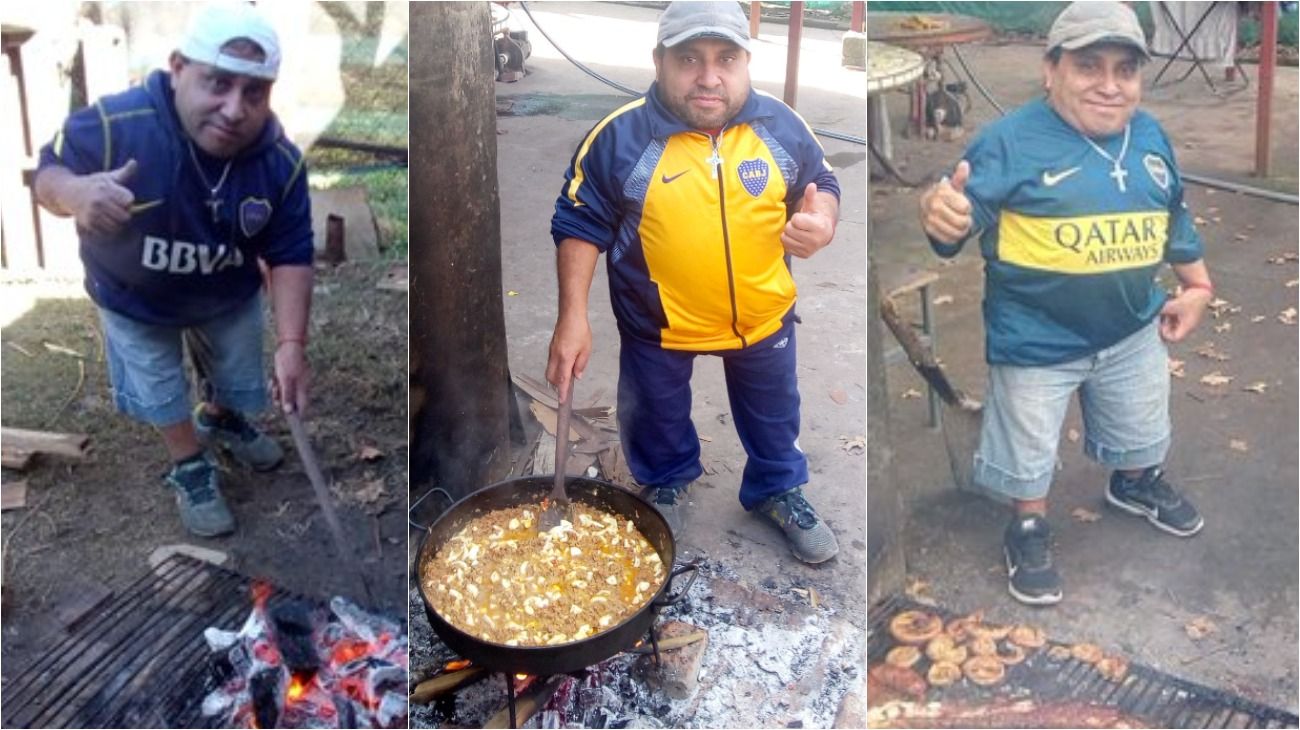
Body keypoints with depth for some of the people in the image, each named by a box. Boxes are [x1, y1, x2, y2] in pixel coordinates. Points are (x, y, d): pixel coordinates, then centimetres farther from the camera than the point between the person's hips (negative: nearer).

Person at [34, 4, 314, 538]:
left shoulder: (281, 162, -30)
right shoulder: (112, 125, -38)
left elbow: (290, 256, -23)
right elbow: (47, 172, -21)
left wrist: (291, 343, -34)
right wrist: (75, 192, -48)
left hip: (231, 297, 3)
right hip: (134, 299, -2)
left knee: (237, 375, 26)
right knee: (160, 392, 17)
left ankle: (219, 420, 61)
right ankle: (190, 469, 44)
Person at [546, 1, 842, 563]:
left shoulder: (781, 125, -11)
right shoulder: (620, 136, -18)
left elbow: (822, 186, 3)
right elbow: (580, 224, -11)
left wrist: (822, 221, -21)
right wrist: (573, 317, -17)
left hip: (764, 316, 2)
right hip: (657, 322, -1)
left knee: (774, 416, 22)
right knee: (656, 416, 23)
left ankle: (777, 490, 50)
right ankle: (667, 482, 53)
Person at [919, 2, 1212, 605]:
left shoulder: (1150, 136, 0)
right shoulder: (1011, 140, -21)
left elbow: (1173, 218, 14)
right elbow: (966, 214, -29)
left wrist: (1196, 285, 17)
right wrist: (942, 215, -52)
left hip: (1133, 331, 6)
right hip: (1036, 342, -6)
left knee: (1142, 428, 28)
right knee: (1029, 451, 11)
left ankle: (1136, 484, 59)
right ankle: (1029, 533, 37)